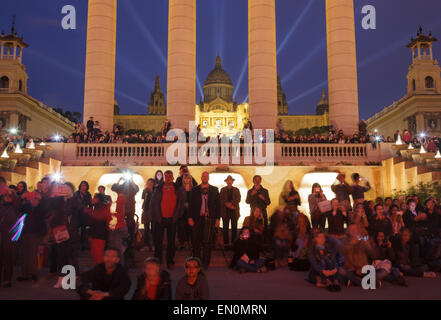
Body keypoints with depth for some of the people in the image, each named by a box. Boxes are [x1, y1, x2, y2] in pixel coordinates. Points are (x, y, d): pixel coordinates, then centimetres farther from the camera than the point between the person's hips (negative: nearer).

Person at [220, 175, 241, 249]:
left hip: (234, 211, 1)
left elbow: (238, 199, 1)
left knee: (234, 228, -1)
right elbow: (221, 200, 1)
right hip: (225, 211, -1)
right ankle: (226, 244, 3)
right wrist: (228, 205, -11)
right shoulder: (222, 190, 10)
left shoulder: (236, 190, 11)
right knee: (225, 228, -1)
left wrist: (231, 203, -13)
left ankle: (234, 243, 4)